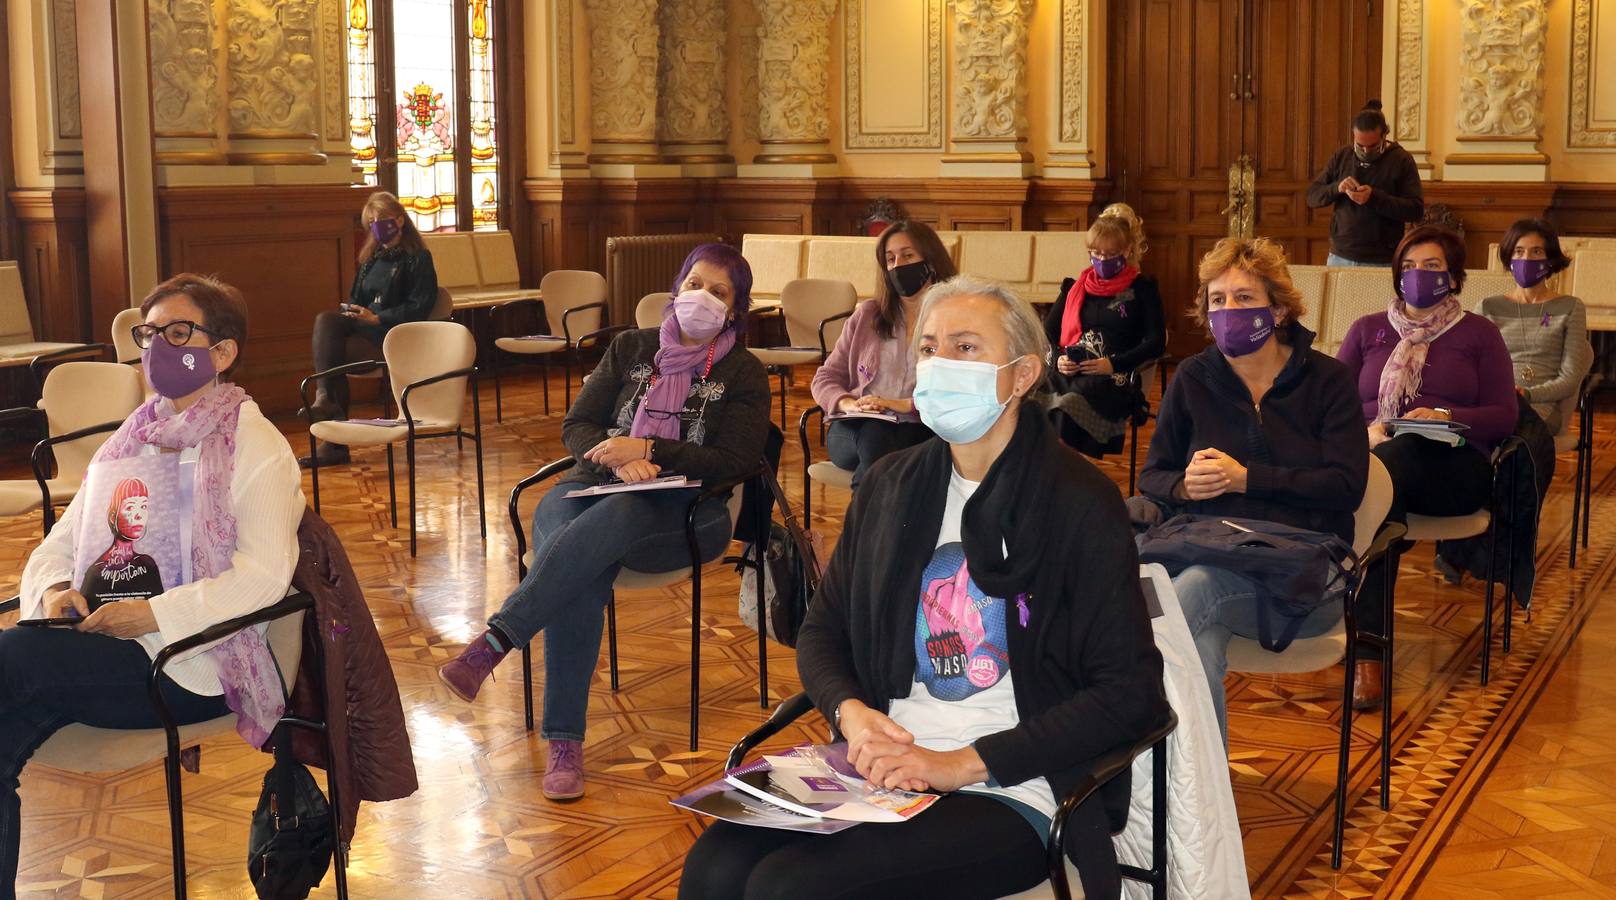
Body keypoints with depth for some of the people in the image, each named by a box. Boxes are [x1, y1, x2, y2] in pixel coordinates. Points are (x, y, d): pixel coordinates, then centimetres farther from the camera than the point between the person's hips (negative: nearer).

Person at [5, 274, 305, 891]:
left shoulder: (255, 447, -1)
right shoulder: (130, 442, 21)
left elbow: (265, 575, -14)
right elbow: (60, 544, 19)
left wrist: (153, 614, -21)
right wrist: (52, 590, -5)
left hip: (195, 665, -6)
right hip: (103, 648, 6)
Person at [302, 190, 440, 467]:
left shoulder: (418, 258, 2)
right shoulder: (370, 259, 24)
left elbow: (420, 307, -7)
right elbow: (355, 298, 26)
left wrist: (377, 318, -16)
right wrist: (351, 312, 1)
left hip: (393, 335, -6)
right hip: (361, 328, 6)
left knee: (330, 350, -27)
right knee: (325, 321, -25)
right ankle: (325, 400, -30)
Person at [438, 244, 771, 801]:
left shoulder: (743, 373, 10)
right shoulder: (631, 349, 18)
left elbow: (737, 461, -2)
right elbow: (576, 427, 12)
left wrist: (647, 448, -11)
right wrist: (617, 458, -10)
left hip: (682, 513, -2)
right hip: (596, 488, 2)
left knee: (610, 517, -40)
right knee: (578, 575, -35)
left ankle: (490, 645, -45)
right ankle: (564, 743, -37)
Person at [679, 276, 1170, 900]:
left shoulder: (1080, 503, -6)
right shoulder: (890, 486, 10)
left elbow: (1130, 692, -9)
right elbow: (822, 633, 18)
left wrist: (962, 763, -15)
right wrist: (852, 712, -6)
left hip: (1012, 796, -5)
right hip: (885, 770, 5)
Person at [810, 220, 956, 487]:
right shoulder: (867, 315, 21)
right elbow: (825, 378, 20)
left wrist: (905, 404, -17)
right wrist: (848, 404, -4)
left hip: (920, 428, -2)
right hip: (853, 429, 2)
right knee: (874, 436, -35)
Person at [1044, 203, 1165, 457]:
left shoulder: (1142, 288, 14)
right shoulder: (1075, 288, 25)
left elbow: (1156, 343, 5)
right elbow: (1047, 334, 23)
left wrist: (1113, 364, -9)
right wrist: (1058, 359, 0)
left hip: (1115, 379, -3)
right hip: (1068, 375, 3)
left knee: (1068, 405, -39)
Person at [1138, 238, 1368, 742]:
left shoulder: (1327, 380, 7)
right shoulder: (1193, 380, 15)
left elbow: (1346, 486, -5)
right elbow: (1151, 480, 15)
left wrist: (1245, 478, -11)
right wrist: (1185, 487, -10)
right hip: (1210, 562, 2)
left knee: (1189, 592, -35)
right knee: (1202, 638, -37)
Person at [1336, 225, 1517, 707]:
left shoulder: (1478, 333, 15)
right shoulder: (1368, 329, 21)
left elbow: (1505, 415, 5)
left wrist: (1445, 416, -14)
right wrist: (1365, 430, -11)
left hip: (1454, 466, -2)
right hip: (1374, 456, 2)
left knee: (1394, 459, -38)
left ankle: (1364, 644, -42)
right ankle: (1368, 650, -42)